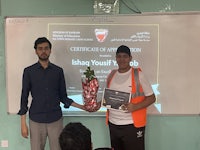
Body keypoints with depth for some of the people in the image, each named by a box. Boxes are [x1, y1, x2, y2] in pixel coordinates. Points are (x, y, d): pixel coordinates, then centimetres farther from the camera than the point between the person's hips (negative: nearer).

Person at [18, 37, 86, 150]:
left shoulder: (58, 71, 4)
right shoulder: (29, 71, 0)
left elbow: (63, 97, 9)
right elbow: (24, 97, 2)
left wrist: (82, 107, -1)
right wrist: (23, 123, -2)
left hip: (56, 119, 1)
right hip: (36, 121, -1)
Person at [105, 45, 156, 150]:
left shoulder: (138, 75, -7)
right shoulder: (111, 75, 7)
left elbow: (151, 98, -5)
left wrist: (135, 107, -20)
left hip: (132, 125, -5)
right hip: (113, 124, 5)